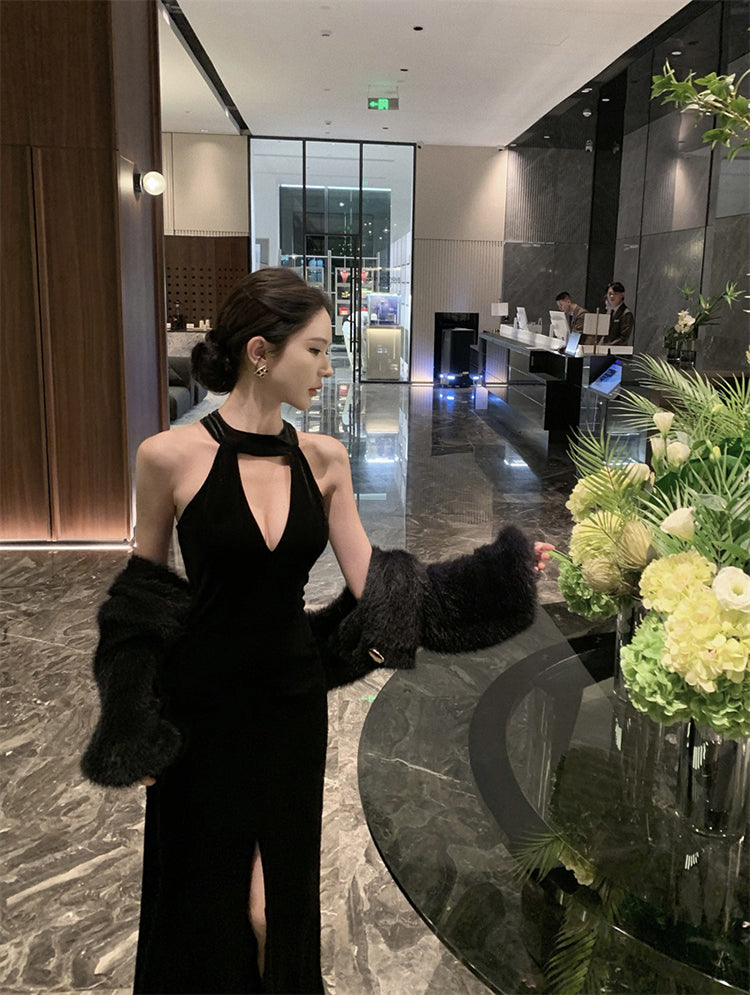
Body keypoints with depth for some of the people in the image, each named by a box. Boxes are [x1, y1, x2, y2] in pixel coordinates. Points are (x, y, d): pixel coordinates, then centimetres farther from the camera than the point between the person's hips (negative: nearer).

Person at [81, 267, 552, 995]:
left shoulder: (324, 460, -4)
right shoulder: (171, 457, -14)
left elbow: (370, 583, -3)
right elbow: (143, 599, -4)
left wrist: (500, 572, -9)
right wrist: (131, 732, -2)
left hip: (293, 701, 3)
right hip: (199, 708, -2)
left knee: (280, 901, 17)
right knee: (204, 902, 16)